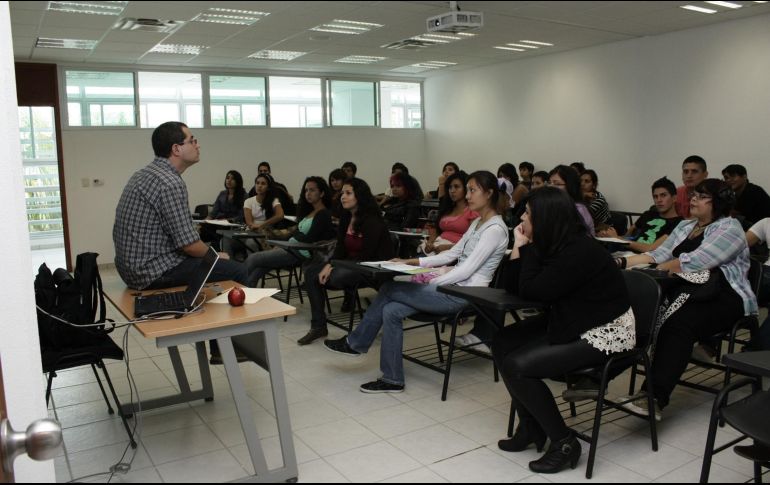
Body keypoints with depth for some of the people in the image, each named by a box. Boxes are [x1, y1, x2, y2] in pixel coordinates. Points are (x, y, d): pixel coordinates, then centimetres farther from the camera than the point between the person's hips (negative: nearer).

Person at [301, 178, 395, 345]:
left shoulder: (372, 222, -18)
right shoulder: (346, 219, 7)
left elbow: (367, 256, -21)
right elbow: (341, 249, 6)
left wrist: (334, 268, -20)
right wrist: (329, 265, -14)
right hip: (350, 264, 9)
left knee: (336, 276, -33)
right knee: (311, 271, -4)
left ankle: (350, 298, 3)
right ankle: (318, 326, -5)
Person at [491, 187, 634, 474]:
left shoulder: (578, 252, -24)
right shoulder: (553, 245, 4)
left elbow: (531, 292, -23)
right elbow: (513, 287, 4)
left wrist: (526, 248, -15)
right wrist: (520, 247, -5)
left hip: (604, 334, -10)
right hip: (571, 324, 10)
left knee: (517, 366, -20)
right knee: (502, 345, 2)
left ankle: (564, 443, -4)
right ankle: (530, 428, 13)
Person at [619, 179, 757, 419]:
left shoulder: (729, 228, -3)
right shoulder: (685, 226, 22)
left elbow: (694, 261, -16)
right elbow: (659, 255, 12)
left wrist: (661, 268, -6)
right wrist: (623, 262, -2)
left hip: (722, 297, -6)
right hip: (688, 290, 6)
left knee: (679, 323, -35)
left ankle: (655, 398, -40)